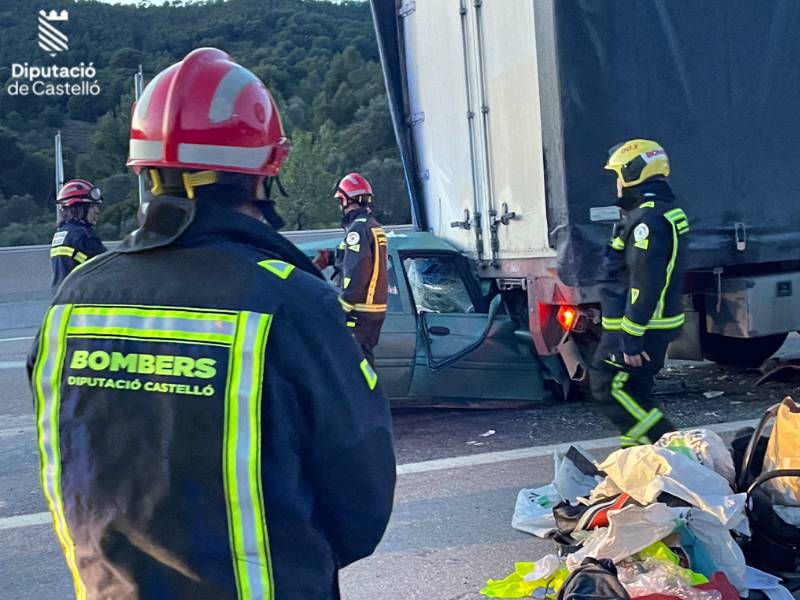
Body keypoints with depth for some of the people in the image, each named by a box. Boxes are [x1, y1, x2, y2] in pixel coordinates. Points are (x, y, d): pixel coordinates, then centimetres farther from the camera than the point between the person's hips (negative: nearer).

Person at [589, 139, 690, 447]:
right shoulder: (666, 212, 15)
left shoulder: (647, 218, -20)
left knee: (610, 387, -5)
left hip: (638, 327, -10)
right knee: (634, 390, 17)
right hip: (658, 325, 10)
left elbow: (644, 285, -25)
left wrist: (631, 338, -24)